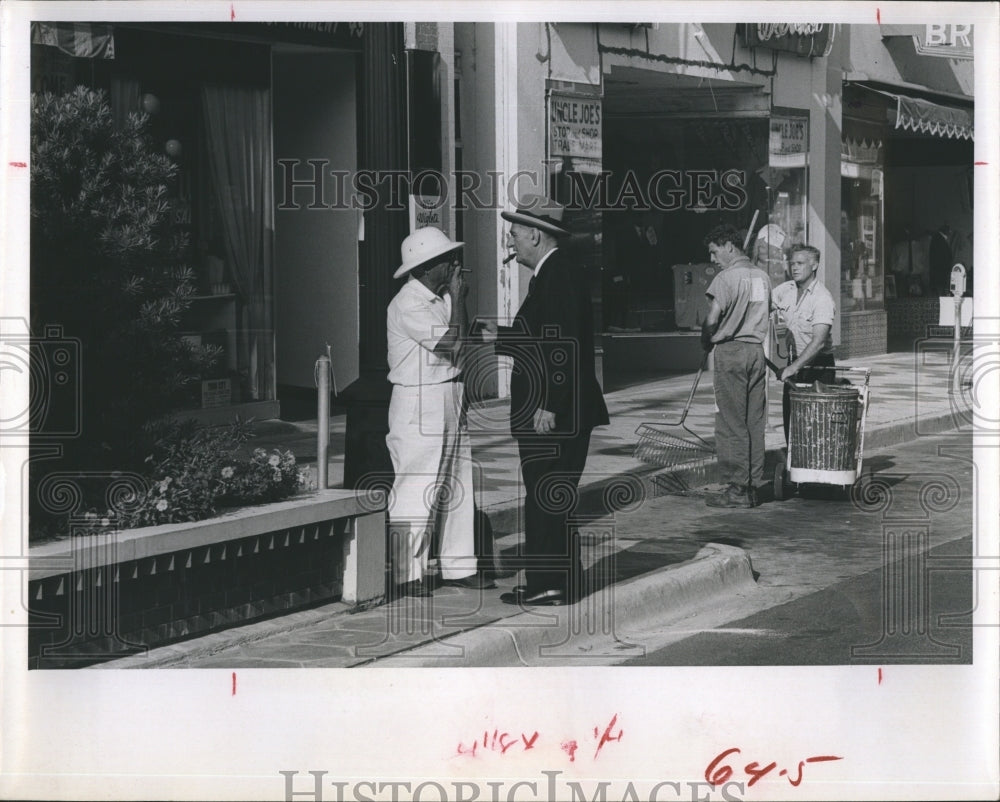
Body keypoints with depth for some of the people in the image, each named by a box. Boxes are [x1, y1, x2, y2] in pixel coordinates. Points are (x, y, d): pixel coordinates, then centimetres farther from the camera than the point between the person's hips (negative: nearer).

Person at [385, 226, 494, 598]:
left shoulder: (443, 297, 11)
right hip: (419, 404, -9)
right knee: (416, 490, -5)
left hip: (451, 400, 9)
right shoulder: (407, 305, -16)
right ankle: (407, 574, 2)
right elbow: (453, 345, -20)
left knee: (458, 484, 12)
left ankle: (458, 565, 21)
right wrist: (458, 300, -13)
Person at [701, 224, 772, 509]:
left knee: (731, 423, -3)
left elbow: (712, 320, -16)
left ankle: (736, 488, -3)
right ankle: (753, 486, 11)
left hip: (730, 351, -7)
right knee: (754, 421, 8)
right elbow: (766, 315, 15)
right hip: (756, 350, 7)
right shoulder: (762, 277, 12)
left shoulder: (726, 277, -11)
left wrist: (706, 343, 1)